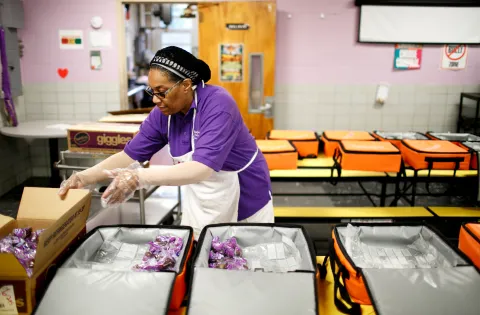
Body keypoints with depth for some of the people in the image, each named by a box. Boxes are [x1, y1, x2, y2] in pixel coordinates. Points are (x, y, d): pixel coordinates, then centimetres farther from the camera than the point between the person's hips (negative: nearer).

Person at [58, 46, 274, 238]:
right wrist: (84, 177, -16)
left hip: (244, 203, -5)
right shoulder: (162, 113, -9)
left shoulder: (217, 105, -28)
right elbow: (130, 155, -3)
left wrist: (140, 178, -47)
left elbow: (203, 168, -38)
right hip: (201, 203, 5)